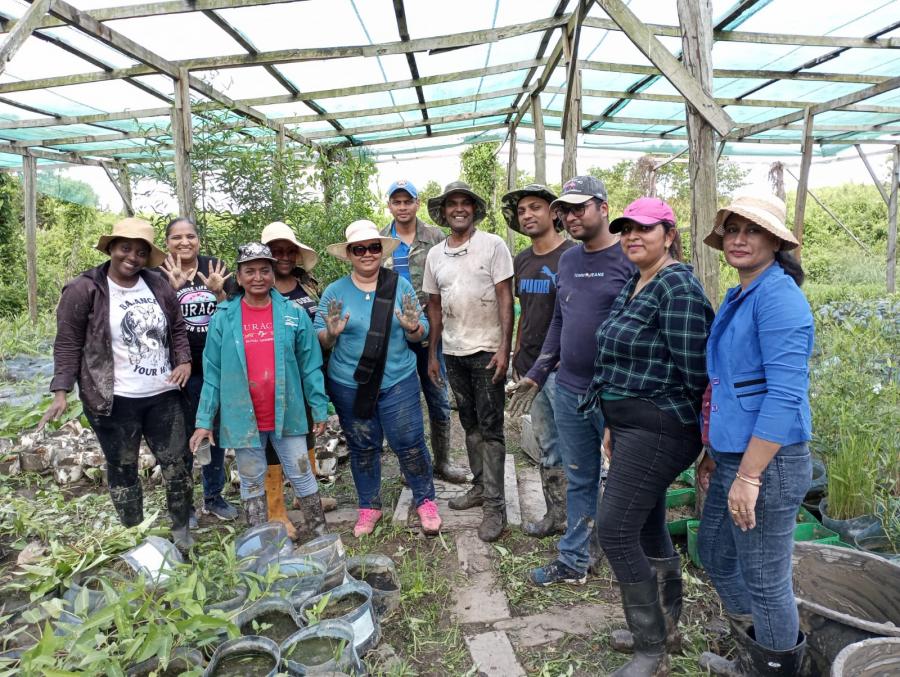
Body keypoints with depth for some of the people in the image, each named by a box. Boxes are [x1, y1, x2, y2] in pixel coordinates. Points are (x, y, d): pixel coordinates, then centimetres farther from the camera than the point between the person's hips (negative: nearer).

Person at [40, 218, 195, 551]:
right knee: (123, 470, 12)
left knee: (178, 464, 12)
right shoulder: (84, 290, -9)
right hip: (114, 400, -4)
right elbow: (68, 344, -7)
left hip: (163, 395, 4)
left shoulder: (159, 285, 3)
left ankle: (182, 529, 32)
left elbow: (177, 328, 12)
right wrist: (61, 391, -14)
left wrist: (184, 360, -5)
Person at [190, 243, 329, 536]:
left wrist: (319, 408, -1)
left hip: (286, 414, 0)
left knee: (302, 476, 11)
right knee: (251, 482, 14)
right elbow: (212, 373, -1)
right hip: (243, 418, 1)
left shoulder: (293, 314, -3)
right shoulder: (223, 318, -4)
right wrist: (205, 420, -2)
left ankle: (321, 535, 27)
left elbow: (310, 365, 0)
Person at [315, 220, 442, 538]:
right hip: (349, 386, 1)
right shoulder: (334, 292, -1)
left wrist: (412, 327, -21)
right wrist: (331, 333, -21)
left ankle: (426, 501, 24)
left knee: (410, 443, 4)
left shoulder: (400, 285, -1)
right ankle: (369, 506, 32)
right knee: (362, 447, 13)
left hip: (398, 381, -1)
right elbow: (320, 341, 1)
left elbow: (421, 334, 1)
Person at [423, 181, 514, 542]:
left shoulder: (492, 245, -5)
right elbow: (434, 306, 14)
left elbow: (505, 297, -8)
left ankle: (494, 505, 6)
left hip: (487, 350, -5)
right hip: (453, 352, 5)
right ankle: (480, 486, 30)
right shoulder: (435, 254, 10)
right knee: (470, 424, 15)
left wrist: (504, 347, -15)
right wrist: (432, 354, 12)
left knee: (490, 428, -1)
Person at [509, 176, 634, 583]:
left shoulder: (630, 258, -10)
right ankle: (574, 561, 31)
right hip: (569, 392, 6)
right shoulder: (568, 261, 11)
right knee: (579, 481, 17)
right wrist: (536, 375, 17)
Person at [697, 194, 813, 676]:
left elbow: (785, 395, -22)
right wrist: (714, 453, 20)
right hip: (734, 455, 10)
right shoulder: (737, 298, 13)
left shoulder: (778, 295, -16)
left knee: (763, 581, 5)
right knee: (715, 553, 22)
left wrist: (749, 476, -23)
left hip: (768, 462, -10)